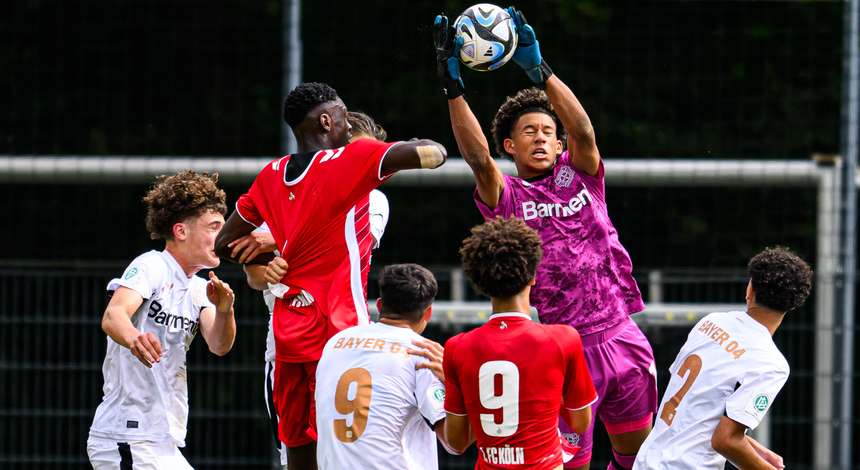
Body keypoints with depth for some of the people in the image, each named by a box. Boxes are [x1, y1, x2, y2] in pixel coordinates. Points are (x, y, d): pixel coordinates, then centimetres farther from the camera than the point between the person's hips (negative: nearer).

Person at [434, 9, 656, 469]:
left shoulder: (578, 176, 8)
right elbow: (476, 155, -17)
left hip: (620, 336, 3)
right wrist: (453, 86, -28)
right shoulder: (505, 196, 2)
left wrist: (538, 68, -23)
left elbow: (583, 131, -11)